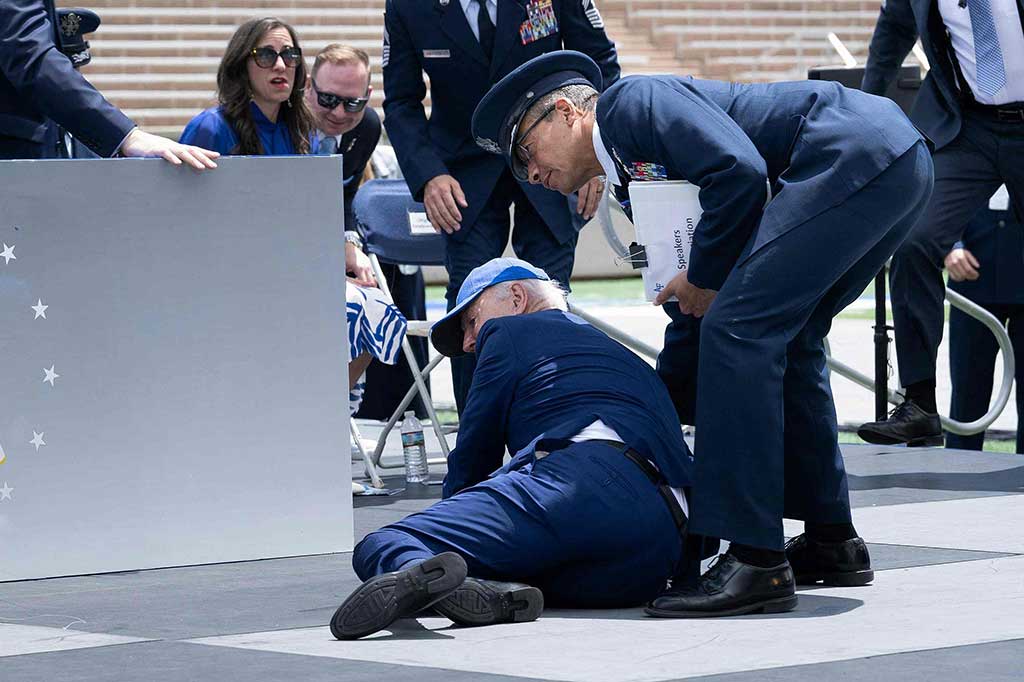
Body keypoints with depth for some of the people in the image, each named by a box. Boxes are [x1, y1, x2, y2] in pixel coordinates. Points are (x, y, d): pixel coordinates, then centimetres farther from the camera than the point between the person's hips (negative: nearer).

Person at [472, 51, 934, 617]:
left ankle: (754, 561, -14)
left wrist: (704, 277, -5)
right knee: (782, 342, 20)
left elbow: (739, 170, -17)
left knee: (738, 330, -13)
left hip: (855, 155, -10)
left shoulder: (630, 102, -2)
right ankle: (830, 539, 27)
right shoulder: (637, 173, 26)